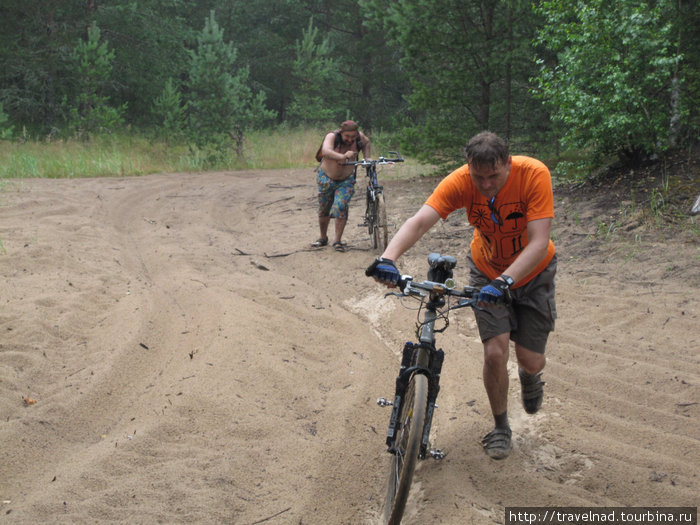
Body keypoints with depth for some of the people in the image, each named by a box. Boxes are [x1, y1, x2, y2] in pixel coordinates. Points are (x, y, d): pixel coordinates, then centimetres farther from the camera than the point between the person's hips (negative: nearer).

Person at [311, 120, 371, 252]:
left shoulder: (359, 137, -13)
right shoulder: (332, 137, -24)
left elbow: (366, 143, 13)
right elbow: (326, 151, -45)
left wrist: (366, 159, -1)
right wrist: (342, 157, -61)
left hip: (346, 180, 1)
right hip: (326, 178, -1)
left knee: (340, 207, -17)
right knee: (323, 210, 8)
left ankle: (337, 240, -8)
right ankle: (323, 238, 29)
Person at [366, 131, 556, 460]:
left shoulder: (533, 174, -32)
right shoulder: (460, 181, -27)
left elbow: (539, 243, -38)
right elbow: (419, 222, -38)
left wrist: (505, 281, -52)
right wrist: (387, 258, -56)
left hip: (531, 272, -1)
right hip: (487, 270, 1)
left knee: (530, 360, -1)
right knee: (495, 352, -11)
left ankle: (529, 375, 40)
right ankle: (501, 427, 15)